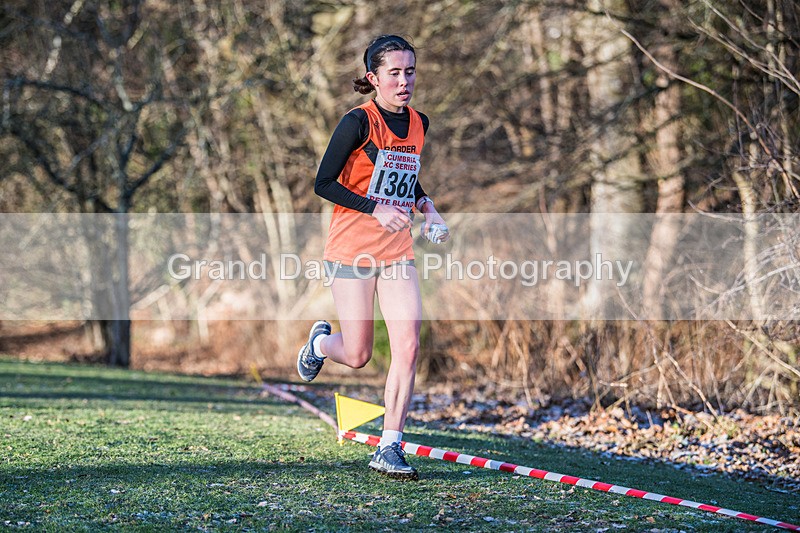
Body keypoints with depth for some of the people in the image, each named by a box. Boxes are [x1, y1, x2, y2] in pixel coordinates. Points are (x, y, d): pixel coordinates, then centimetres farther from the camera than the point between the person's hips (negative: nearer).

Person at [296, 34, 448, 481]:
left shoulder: (419, 124, 9)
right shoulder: (358, 122, -11)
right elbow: (324, 183, -11)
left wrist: (426, 207, 5)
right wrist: (376, 209, -20)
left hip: (398, 250, 5)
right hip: (353, 247, -5)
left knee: (409, 346, -8)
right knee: (358, 355, 0)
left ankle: (390, 448, -1)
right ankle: (321, 342, 37)